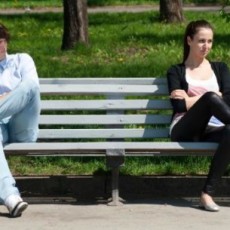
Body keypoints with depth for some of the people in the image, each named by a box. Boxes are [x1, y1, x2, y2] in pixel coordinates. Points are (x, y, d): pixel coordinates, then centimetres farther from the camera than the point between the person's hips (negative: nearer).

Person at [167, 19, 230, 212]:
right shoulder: (176, 71, 16)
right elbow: (179, 105, -2)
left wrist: (191, 99, 0)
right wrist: (214, 96, -3)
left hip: (212, 131, 2)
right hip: (186, 132, -2)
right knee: (211, 98, -34)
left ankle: (208, 193, -36)